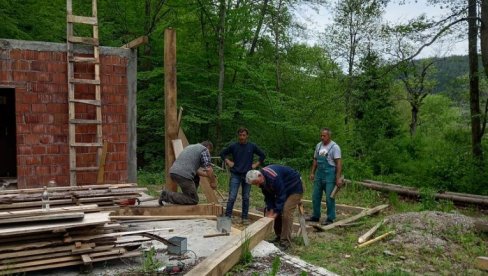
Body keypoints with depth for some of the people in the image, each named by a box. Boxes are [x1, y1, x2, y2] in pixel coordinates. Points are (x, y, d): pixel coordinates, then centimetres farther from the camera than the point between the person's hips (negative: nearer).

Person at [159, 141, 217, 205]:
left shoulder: (191, 147, 32)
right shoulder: (204, 149, 7)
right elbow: (208, 168, -2)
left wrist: (208, 175, 34)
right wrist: (213, 181, 12)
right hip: (183, 174, -9)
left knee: (196, 178, 32)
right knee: (193, 200, -1)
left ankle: (187, 197, 21)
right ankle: (167, 195, -8)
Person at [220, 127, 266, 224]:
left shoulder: (252, 146, 2)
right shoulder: (233, 146, 0)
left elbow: (263, 155, 13)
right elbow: (222, 153, 12)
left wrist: (256, 164, 5)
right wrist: (228, 162, 2)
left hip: (247, 176, 1)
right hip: (235, 175, -1)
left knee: (246, 198, 7)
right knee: (232, 197, -6)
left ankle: (244, 218, 17)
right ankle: (227, 216, 2)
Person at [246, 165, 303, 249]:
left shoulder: (274, 177, -37)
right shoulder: (263, 179, -10)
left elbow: (281, 196, -33)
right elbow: (268, 196, -5)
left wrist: (275, 213, -30)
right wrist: (270, 210, -16)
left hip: (295, 188, -9)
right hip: (282, 190, 9)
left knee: (286, 213, -19)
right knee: (276, 211, 5)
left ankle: (285, 242, -14)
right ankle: (279, 236, 18)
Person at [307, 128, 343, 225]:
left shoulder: (334, 147, -10)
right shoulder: (318, 146, 10)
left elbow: (338, 163, -14)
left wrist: (338, 178, -19)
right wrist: (312, 173, 12)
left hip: (329, 174, -7)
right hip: (319, 173, 7)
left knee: (329, 197, -2)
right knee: (315, 196, 11)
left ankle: (330, 218, 8)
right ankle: (315, 216, 23)